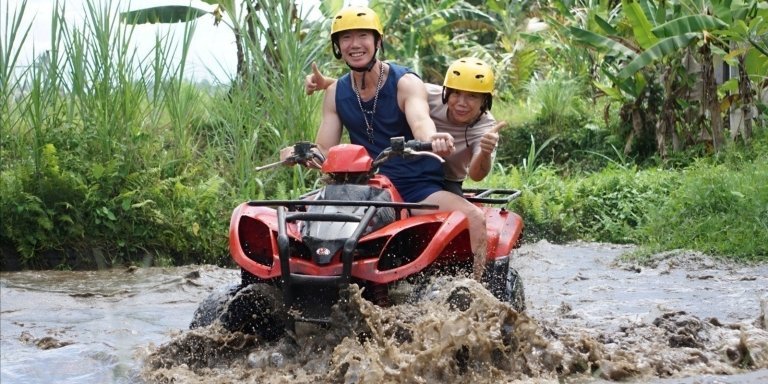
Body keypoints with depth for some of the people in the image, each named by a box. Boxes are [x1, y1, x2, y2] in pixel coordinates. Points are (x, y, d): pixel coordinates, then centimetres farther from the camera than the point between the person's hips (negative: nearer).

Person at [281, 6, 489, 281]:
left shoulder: (405, 83, -7)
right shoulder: (335, 94, 7)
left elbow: (420, 122, -28)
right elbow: (324, 151, 3)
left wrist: (433, 140, -54)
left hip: (418, 188, -4)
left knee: (473, 216, -29)